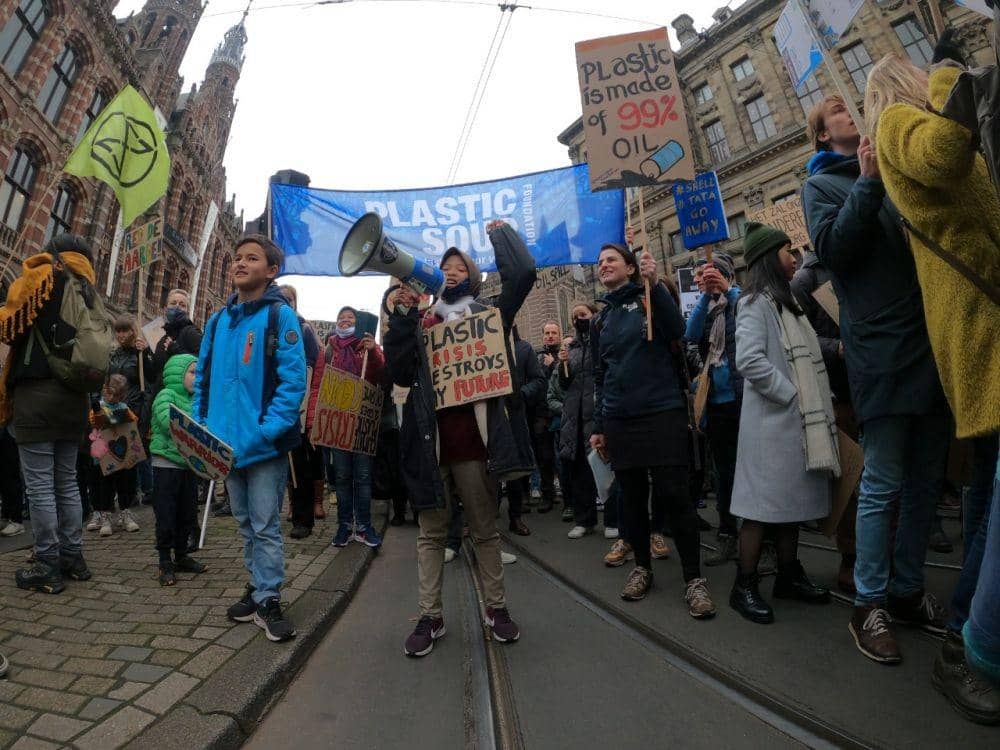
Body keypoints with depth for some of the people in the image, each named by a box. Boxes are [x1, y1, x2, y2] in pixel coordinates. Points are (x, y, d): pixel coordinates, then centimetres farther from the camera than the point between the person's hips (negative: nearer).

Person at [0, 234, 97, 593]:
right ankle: (72, 558, 18)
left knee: (39, 485, -2)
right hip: (74, 396, 6)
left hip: (37, 392, -6)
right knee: (67, 482, 13)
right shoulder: (88, 289, 17)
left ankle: (48, 567, 3)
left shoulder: (42, 275, -1)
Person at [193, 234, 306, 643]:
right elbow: (203, 380, 15)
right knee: (246, 524, 19)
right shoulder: (217, 321, 11)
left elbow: (293, 381, -16)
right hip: (225, 446, 7)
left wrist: (264, 433, -22)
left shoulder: (280, 316, -8)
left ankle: (267, 600, 19)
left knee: (265, 526, 4)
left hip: (263, 446, -6)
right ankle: (258, 587, 35)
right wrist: (201, 427, 3)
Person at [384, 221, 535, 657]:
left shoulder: (487, 315, 9)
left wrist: (500, 233, 10)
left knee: (484, 529, 11)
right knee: (431, 532, 11)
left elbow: (522, 273, -4)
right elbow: (400, 373, 3)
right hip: (430, 439, 2)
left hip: (473, 439, -2)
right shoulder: (421, 322, 14)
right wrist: (401, 317, -2)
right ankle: (430, 617, 23)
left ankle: (496, 608, 27)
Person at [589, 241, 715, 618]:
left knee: (673, 494, -4)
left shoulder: (650, 298, 4)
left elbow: (676, 330, -16)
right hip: (619, 420, 4)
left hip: (662, 411, -4)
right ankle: (642, 566, 27)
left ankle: (694, 578, 12)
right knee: (632, 496, 8)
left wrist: (655, 284, -23)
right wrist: (598, 426, 13)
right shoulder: (601, 320, 15)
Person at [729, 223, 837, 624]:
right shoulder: (757, 302, -8)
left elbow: (806, 358, 22)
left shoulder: (785, 301, 20)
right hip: (772, 420, -9)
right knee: (763, 504, -4)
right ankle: (744, 587, 7)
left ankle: (789, 575, 28)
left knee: (792, 499, 14)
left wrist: (821, 402, 10)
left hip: (798, 421, 9)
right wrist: (792, 395, -15)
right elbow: (750, 360, -21)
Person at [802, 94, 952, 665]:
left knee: (927, 482, 9)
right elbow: (833, 248, -9)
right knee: (883, 484, -5)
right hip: (882, 347, -6)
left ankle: (908, 590, 22)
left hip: (933, 340, 6)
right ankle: (871, 604, 7)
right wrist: (868, 183, -11)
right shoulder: (823, 184, 7)